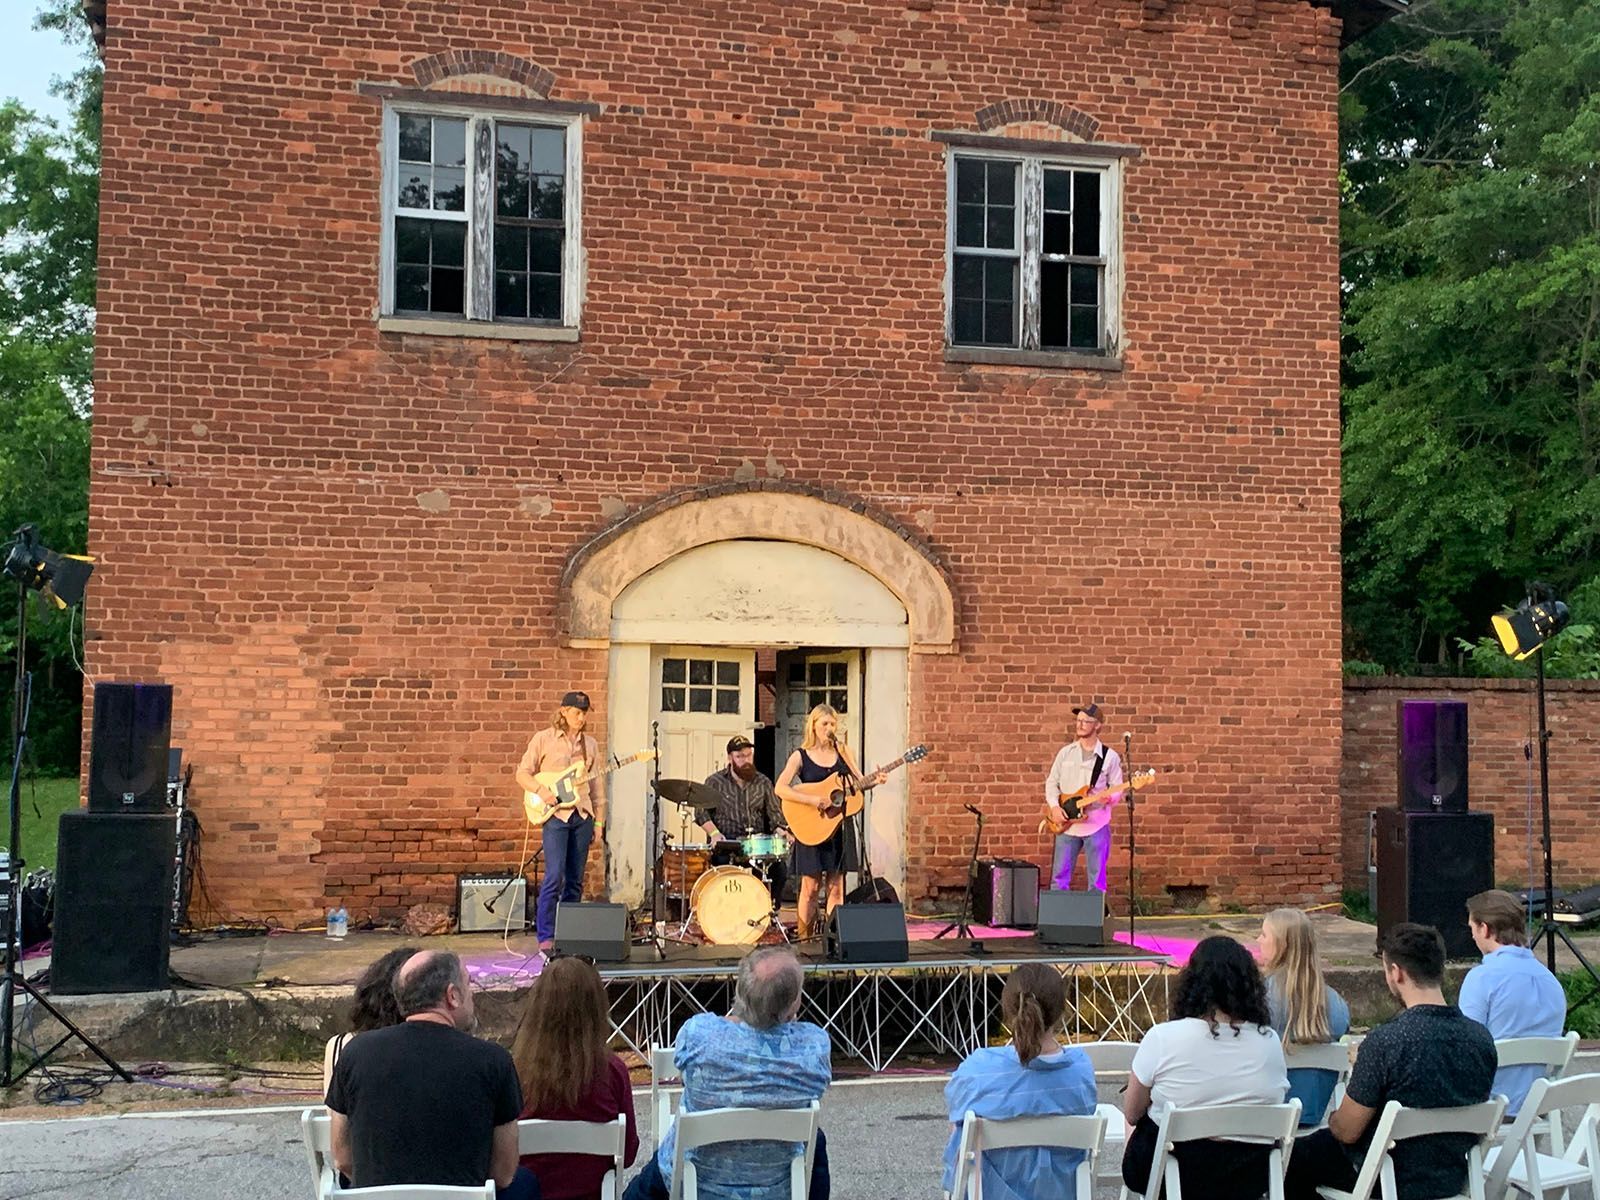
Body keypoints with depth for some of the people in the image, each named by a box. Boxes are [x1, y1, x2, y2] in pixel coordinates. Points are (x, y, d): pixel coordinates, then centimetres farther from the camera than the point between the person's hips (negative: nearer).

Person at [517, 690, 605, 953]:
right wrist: (541, 790, -15)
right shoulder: (544, 739, 2)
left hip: (583, 816, 5)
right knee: (554, 876, -13)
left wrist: (599, 820, 12)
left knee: (575, 880, 6)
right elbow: (523, 772, 2)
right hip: (555, 814, -5)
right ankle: (545, 937, -9)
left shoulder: (590, 744, 14)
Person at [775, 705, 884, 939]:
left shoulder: (841, 752, 8)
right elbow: (780, 788, -15)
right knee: (811, 886, -2)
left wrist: (875, 781, -8)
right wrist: (813, 801, -24)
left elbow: (859, 782, 14)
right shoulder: (800, 757, -4)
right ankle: (805, 938, 5)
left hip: (838, 826, 4)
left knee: (835, 886, 5)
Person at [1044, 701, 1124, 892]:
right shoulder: (1065, 752, 8)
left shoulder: (1110, 757, 1)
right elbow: (1052, 782, 10)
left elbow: (1118, 790, 1)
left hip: (1096, 826, -2)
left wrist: (1109, 798, -21)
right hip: (1067, 825, 2)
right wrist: (1054, 806, -6)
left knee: (1096, 880, 2)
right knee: (1060, 878, 3)